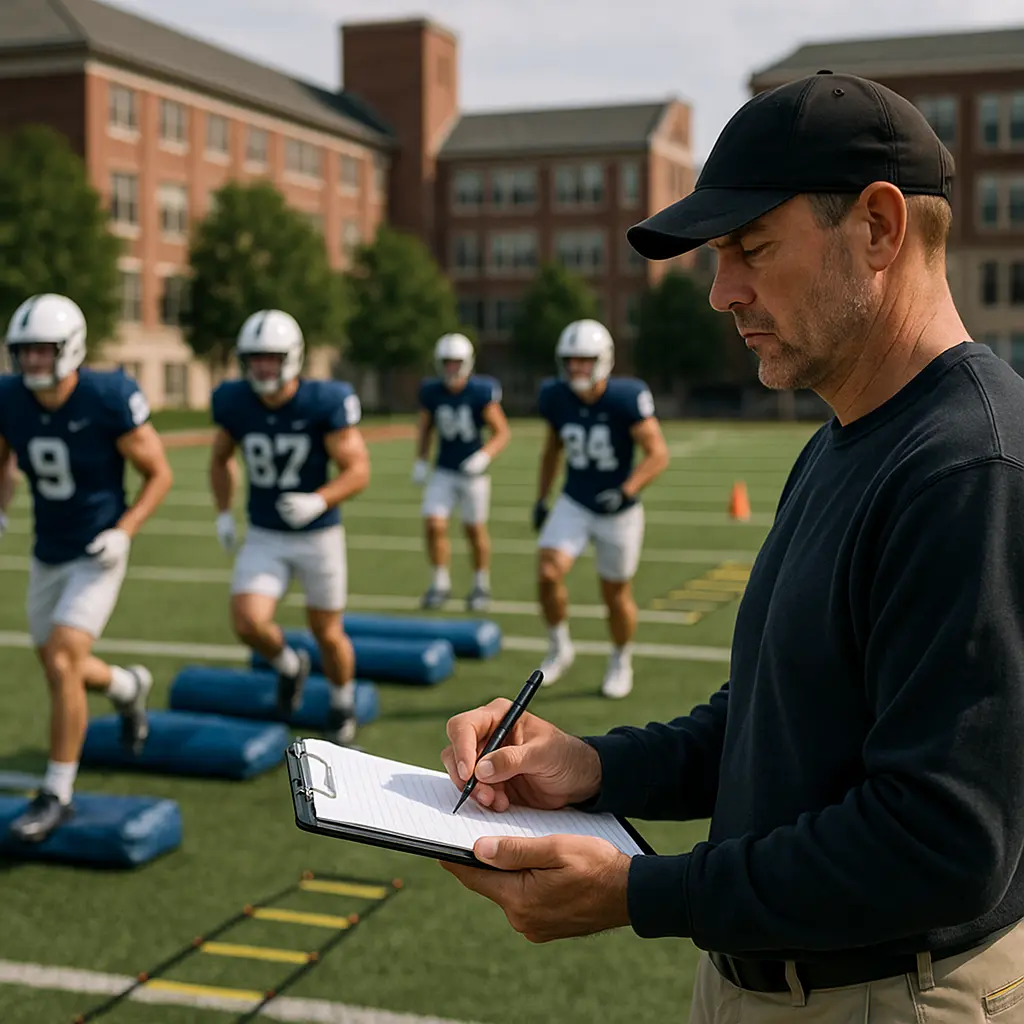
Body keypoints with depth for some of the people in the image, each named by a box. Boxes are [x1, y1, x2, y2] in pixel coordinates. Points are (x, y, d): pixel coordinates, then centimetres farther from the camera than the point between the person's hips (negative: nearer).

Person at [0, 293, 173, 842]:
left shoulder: (108, 401, -21)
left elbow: (160, 474, -10)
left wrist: (123, 532, -20)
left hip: (97, 555, -6)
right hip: (47, 555, 6)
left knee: (61, 663, -16)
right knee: (60, 668, 16)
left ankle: (57, 793, -2)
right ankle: (129, 686, 49)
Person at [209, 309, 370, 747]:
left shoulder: (324, 403, -20)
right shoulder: (235, 402, -9)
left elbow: (358, 471, -17)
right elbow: (220, 459, 10)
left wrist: (319, 501, -34)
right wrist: (223, 514, -1)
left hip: (319, 536, -2)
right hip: (263, 538, 2)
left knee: (327, 634, 10)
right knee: (248, 623, -17)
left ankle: (342, 702, 41)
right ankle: (289, 666, 18)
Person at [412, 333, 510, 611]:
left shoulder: (481, 393, -15)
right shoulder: (431, 392, -4)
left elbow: (502, 432, -10)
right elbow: (424, 427, 11)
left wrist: (485, 456, -26)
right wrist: (420, 461, 2)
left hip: (473, 471, -3)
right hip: (443, 471, 3)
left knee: (475, 529, 8)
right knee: (434, 524, -9)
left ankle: (481, 585, 27)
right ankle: (440, 584, 8)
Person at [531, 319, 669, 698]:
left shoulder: (626, 399, -20)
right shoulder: (557, 398, -6)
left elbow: (658, 454, -18)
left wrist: (626, 491, -31)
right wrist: (541, 498, 13)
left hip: (618, 510, -3)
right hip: (574, 505, 3)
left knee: (616, 594, 9)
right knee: (547, 572, -18)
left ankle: (620, 663, 34)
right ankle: (559, 649, 5)